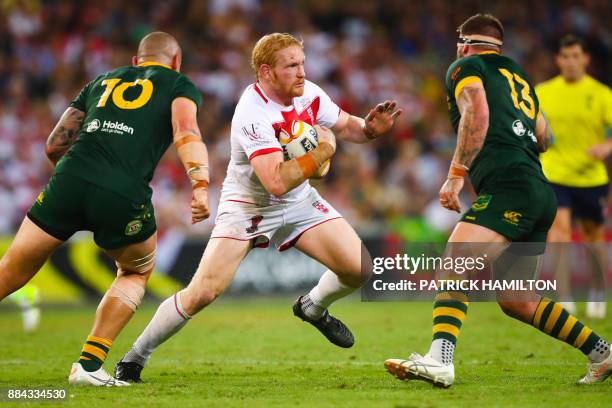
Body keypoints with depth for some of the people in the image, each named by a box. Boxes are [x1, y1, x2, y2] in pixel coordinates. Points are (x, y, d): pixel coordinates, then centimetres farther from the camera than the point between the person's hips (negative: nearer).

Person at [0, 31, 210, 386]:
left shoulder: (102, 81, 30)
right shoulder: (180, 85, 19)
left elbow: (55, 145, 27)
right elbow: (185, 130, -4)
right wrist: (201, 185, -16)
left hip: (69, 181, 3)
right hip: (123, 197, -2)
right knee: (137, 273, 25)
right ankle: (89, 364, 14)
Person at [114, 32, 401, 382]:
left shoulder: (309, 93, -8)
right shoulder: (253, 114, -30)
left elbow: (345, 126, 11)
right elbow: (276, 182, -37)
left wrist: (371, 128, -11)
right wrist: (322, 151, -28)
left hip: (299, 201, 6)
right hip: (248, 206, -6)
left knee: (360, 269, -7)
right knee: (203, 293, -17)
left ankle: (314, 307, 27)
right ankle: (135, 357, 3)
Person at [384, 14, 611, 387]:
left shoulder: (465, 67, 7)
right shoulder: (519, 76, 28)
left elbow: (477, 113, -12)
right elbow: (545, 138, 33)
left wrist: (457, 173, -15)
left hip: (509, 185, -8)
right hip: (541, 193, 8)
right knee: (516, 301, 16)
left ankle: (439, 361, -42)